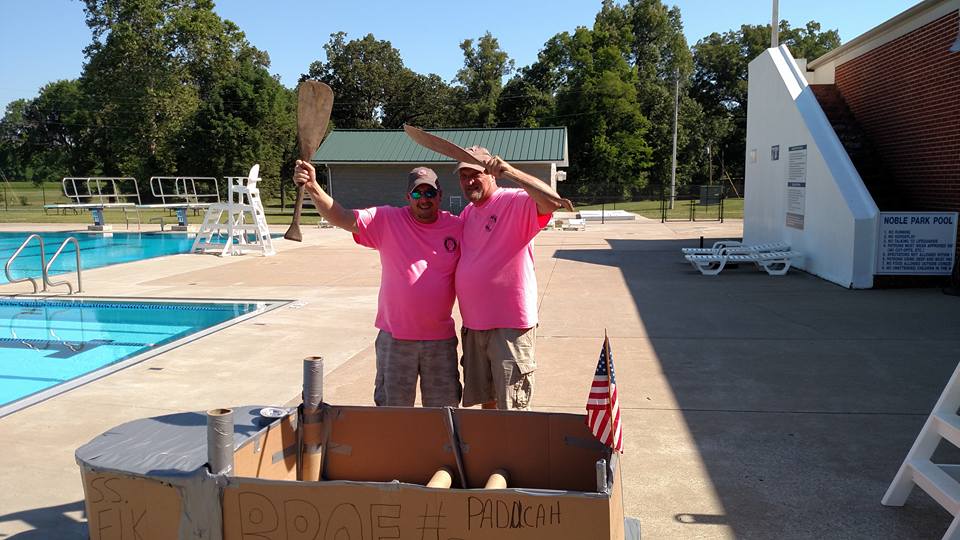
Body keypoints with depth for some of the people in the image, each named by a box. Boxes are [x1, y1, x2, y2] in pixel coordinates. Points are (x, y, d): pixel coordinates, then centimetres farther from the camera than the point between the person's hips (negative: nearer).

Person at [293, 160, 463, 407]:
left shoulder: (458, 227, -2)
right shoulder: (387, 220, -5)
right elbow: (343, 218, -14)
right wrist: (312, 187, -27)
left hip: (441, 339, 1)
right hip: (395, 337, -1)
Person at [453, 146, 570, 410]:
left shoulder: (515, 203, -11)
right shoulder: (467, 214, 13)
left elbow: (552, 201, -33)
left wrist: (507, 170, -37)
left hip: (510, 324, -7)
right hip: (473, 325, 8)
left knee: (511, 407, 0)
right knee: (485, 400, 20)